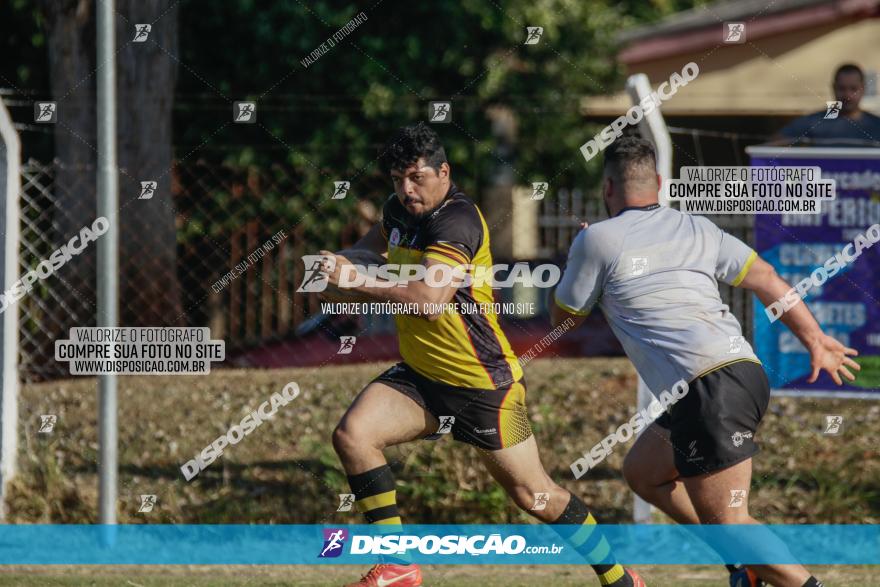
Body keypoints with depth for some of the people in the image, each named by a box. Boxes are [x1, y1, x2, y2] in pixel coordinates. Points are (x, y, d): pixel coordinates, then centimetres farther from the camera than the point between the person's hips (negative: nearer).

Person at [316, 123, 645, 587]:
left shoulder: (457, 222, -23)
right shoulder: (400, 210, 4)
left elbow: (429, 299, -37)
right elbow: (376, 241, 29)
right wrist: (346, 259, 7)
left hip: (482, 383, -8)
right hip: (419, 375, 8)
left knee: (534, 495, 0)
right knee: (352, 435, -16)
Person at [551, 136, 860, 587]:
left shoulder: (597, 240, 1)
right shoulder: (696, 229, 17)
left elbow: (563, 317, 15)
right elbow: (765, 279, 14)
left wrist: (579, 259, 32)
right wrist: (814, 338, 22)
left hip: (707, 388, -8)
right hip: (745, 369, 8)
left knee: (726, 522, -8)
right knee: (641, 472, 23)